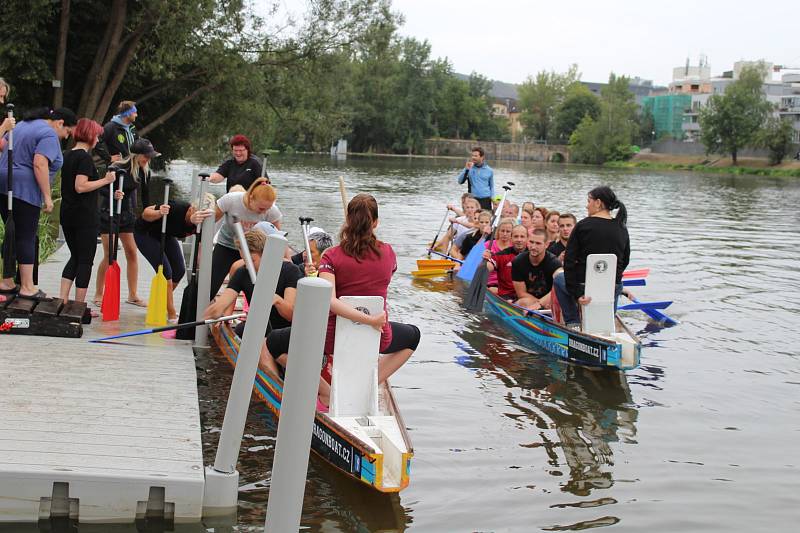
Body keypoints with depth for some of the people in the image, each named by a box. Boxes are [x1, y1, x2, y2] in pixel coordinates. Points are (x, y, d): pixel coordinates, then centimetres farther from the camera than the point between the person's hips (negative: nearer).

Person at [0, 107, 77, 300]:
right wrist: (47, 196, -16)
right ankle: (27, 287, -5)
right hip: (24, 189, -9)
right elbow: (39, 164, -19)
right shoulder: (49, 135, -9)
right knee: (26, 237, -6)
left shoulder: (23, 124, 20)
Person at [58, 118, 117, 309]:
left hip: (67, 214, 8)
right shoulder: (85, 157, -14)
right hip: (85, 216, -8)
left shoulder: (68, 156, 12)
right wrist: (105, 180, -16)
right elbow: (80, 186, -23)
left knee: (75, 257, 18)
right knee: (86, 260, 0)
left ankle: (62, 299, 10)